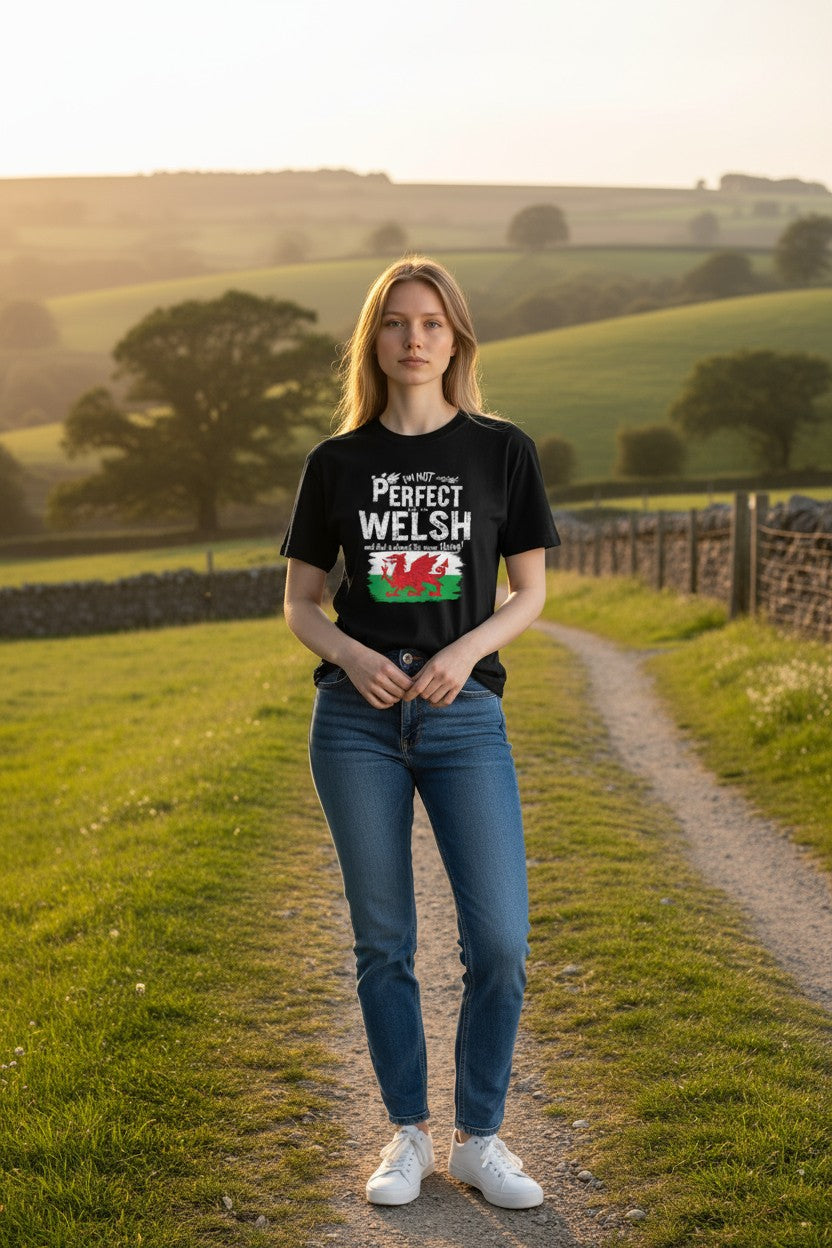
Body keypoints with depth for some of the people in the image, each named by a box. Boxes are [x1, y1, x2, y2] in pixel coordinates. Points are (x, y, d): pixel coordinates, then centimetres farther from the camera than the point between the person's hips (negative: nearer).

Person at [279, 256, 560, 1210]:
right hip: (357, 716, 1)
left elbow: (530, 593, 7)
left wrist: (466, 651, -12)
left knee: (500, 941, -5)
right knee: (382, 941, 8)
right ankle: (409, 1135, 24)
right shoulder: (337, 461, 6)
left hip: (464, 713, 0)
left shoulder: (502, 450, 4)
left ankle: (478, 1139, 15)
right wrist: (351, 656, -11)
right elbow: (299, 601, 9)